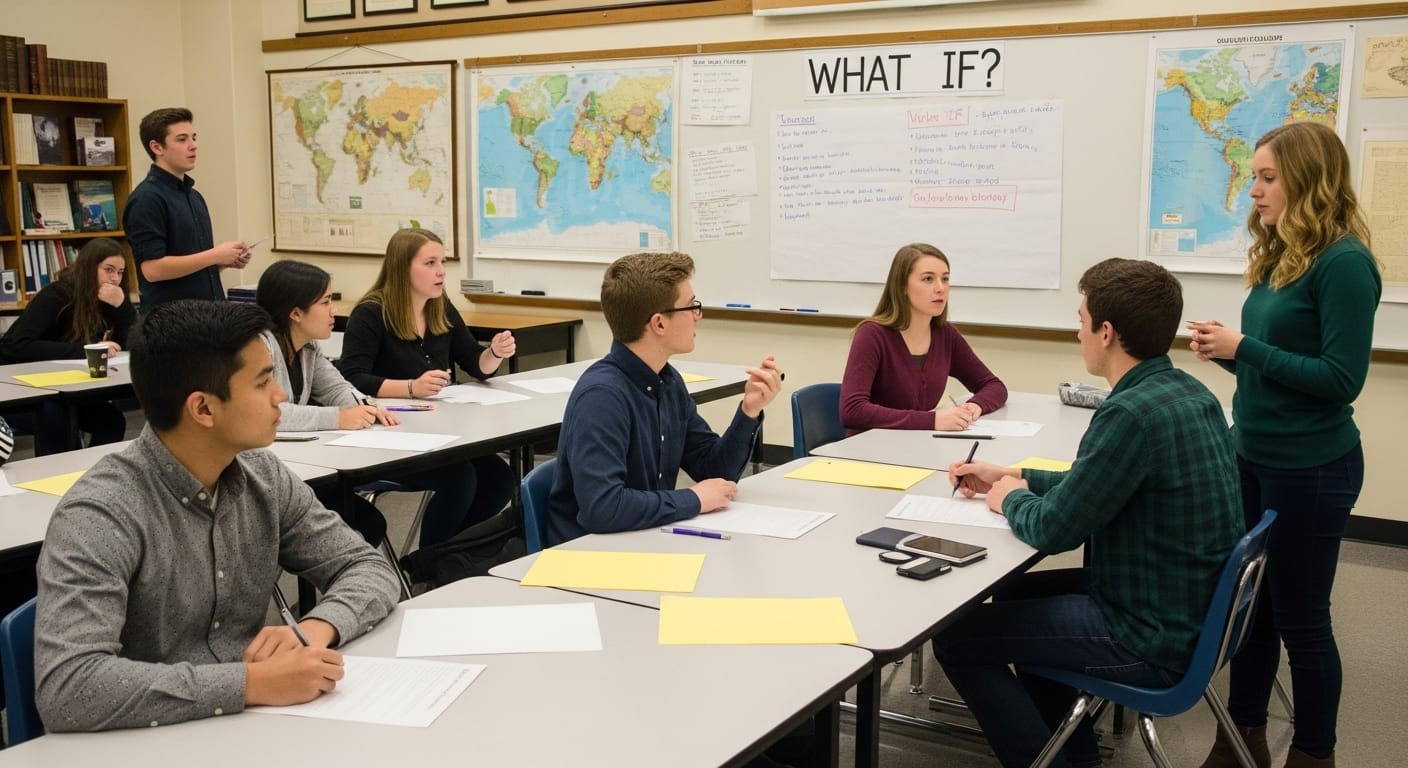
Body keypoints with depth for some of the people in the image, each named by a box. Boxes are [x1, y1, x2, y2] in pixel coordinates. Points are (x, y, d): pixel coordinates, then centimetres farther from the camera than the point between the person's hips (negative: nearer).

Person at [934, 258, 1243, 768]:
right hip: (1191, 611, 10)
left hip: (1152, 639, -9)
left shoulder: (1133, 413, -27)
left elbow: (1053, 530, -20)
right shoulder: (1189, 393, 3)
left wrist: (1009, 500, 1)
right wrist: (1015, 477, 14)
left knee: (956, 638, -2)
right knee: (1016, 594, 26)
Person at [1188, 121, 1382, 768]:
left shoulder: (1343, 262, -17)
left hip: (1310, 468, -8)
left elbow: (1341, 378, -20)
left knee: (1299, 616, 6)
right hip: (1253, 455, 8)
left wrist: (1242, 347, -19)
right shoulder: (1280, 257, 7)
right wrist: (1224, 349, -4)